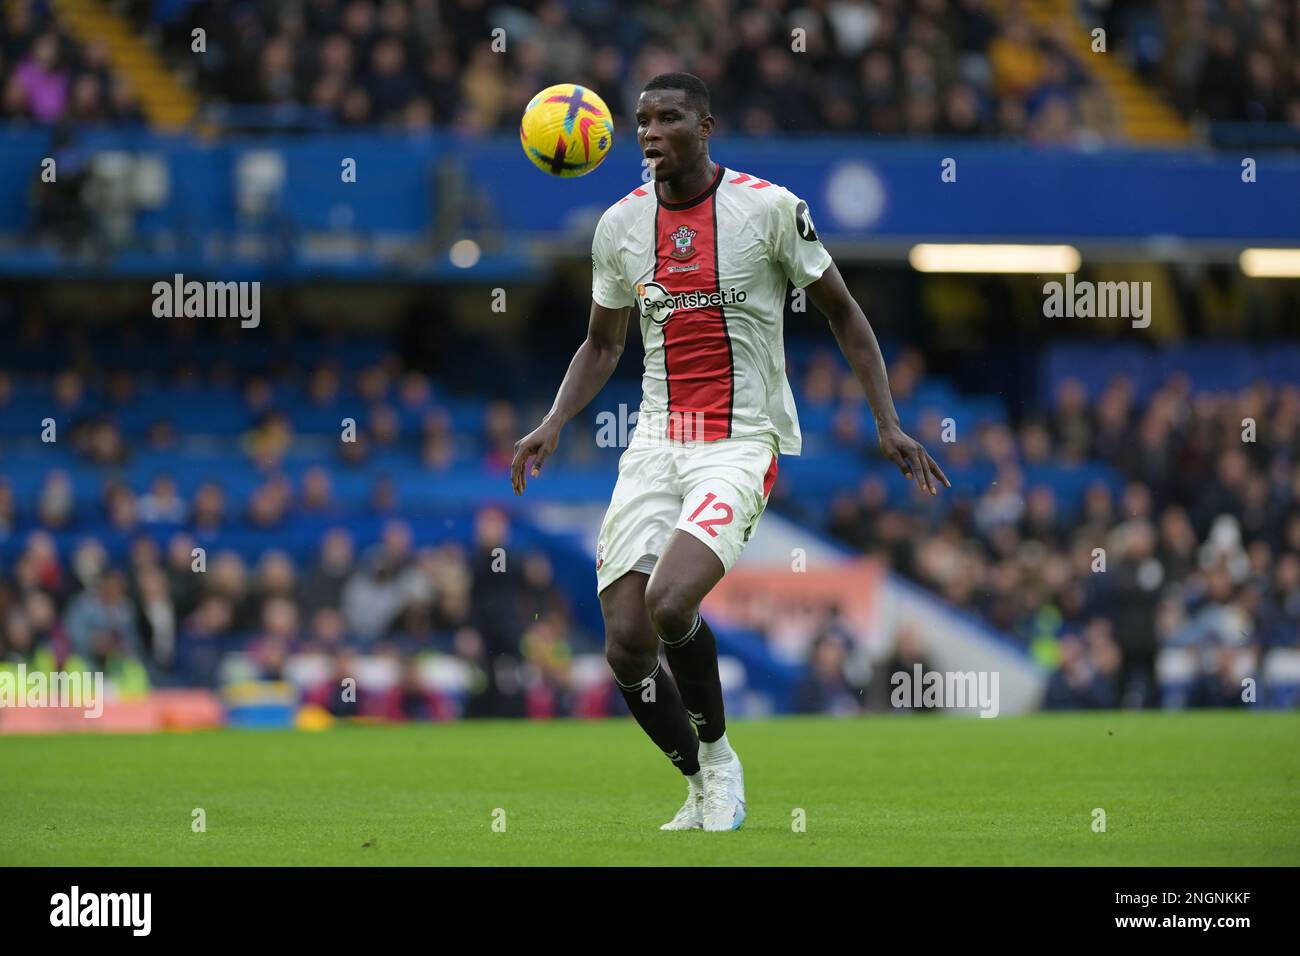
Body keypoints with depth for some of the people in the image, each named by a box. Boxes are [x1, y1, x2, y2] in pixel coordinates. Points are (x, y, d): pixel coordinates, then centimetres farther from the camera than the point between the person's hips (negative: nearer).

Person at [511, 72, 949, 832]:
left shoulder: (768, 208, -7)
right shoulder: (620, 225, 6)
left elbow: (842, 313, 3)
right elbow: (604, 346, 18)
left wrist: (888, 422, -3)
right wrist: (555, 423, 3)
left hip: (742, 443, -5)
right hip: (656, 445, 5)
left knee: (670, 602, -26)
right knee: (627, 645, -5)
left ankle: (717, 753, 1)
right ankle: (704, 787, 19)